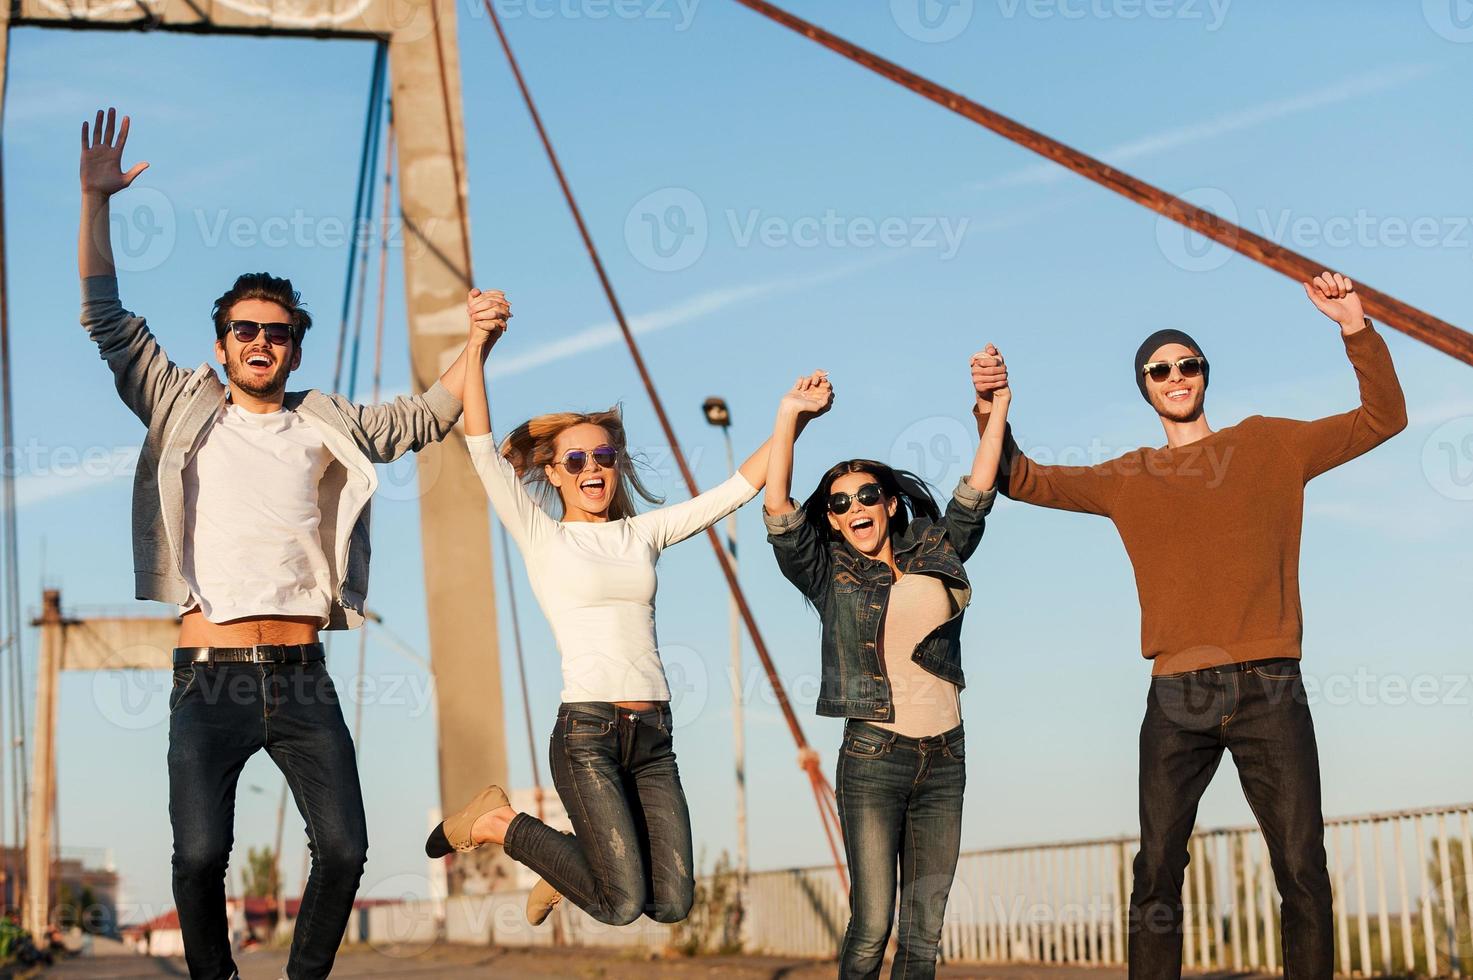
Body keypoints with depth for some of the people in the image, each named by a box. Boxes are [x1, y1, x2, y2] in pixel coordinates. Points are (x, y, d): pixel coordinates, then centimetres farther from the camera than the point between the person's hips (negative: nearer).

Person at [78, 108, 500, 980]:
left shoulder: (326, 425, 17)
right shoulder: (185, 409, 12)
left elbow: (426, 418, 20)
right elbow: (108, 320, 10)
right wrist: (96, 200, 5)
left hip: (301, 676, 2)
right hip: (210, 674, -2)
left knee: (345, 849, -6)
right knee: (200, 855, -15)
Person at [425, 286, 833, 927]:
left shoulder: (643, 533, 15)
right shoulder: (541, 536, 4)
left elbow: (738, 489, 12)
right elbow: (482, 449, -7)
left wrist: (789, 422, -1)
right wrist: (476, 350, -17)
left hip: (654, 733, 5)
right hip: (586, 729, -5)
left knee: (671, 903, -2)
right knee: (622, 904, -13)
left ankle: (579, 860, 28)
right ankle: (498, 823, 10)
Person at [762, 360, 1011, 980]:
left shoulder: (935, 553, 11)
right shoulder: (831, 575, 3)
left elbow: (976, 491, 12)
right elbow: (778, 510, -8)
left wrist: (997, 406, 5)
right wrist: (790, 414, -10)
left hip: (944, 759, 3)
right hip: (873, 759, -3)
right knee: (871, 925, -11)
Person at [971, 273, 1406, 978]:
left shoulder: (1268, 445, 13)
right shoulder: (1129, 480, 17)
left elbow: (1383, 418, 13)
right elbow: (1022, 480, 20)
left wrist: (1356, 327, 1)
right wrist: (992, 410, 2)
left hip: (1269, 689, -1)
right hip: (1178, 698, 2)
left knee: (1303, 871, -4)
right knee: (1158, 873, 0)